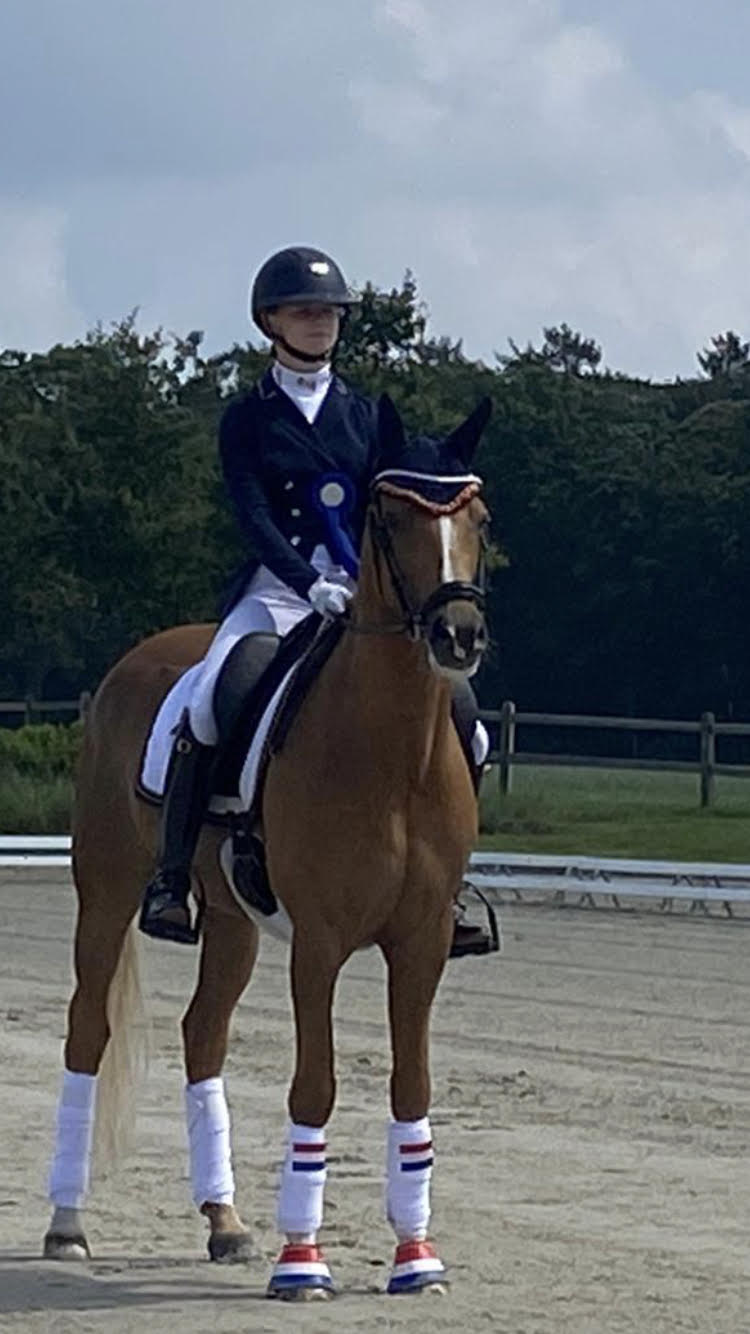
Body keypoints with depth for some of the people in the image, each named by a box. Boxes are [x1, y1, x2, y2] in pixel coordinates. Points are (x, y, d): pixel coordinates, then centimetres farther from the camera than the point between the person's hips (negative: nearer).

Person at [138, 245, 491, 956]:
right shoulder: (247, 418, 5)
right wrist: (311, 584, -23)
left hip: (359, 592, 3)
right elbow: (254, 517, -7)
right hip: (275, 589, -3)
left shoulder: (363, 414, 14)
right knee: (210, 704, -30)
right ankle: (169, 876, -18)